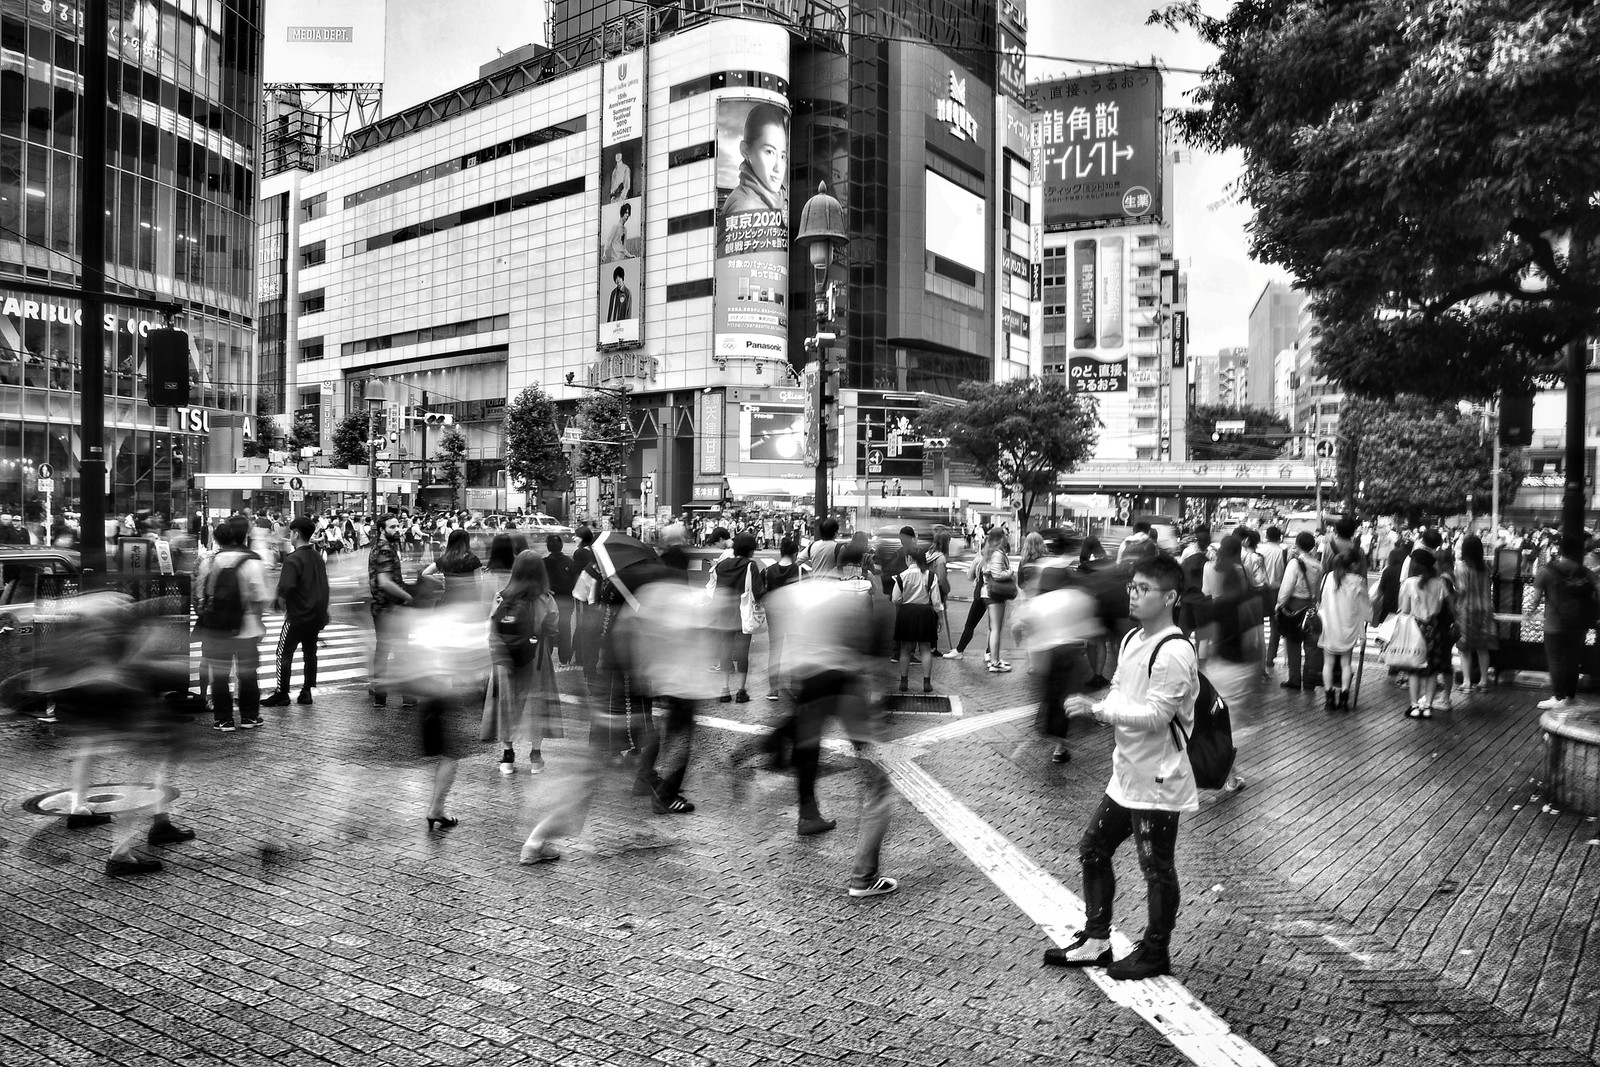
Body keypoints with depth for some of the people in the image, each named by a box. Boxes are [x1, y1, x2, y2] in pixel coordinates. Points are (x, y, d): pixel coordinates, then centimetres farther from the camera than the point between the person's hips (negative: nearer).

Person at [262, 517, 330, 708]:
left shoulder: (293, 559, -15)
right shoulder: (318, 556, 8)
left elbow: (285, 588, -25)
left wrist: (281, 604, -6)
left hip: (297, 614, -7)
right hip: (317, 614, 7)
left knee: (284, 654, 3)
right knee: (310, 652, 14)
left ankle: (282, 695, 6)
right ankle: (307, 691, 17)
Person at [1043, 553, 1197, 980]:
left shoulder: (1174, 653, -21)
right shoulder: (1132, 639, 8)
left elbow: (1156, 715, -25)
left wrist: (1101, 710, -22)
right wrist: (1103, 711, -3)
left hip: (1157, 781, -9)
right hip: (1126, 774, 9)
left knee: (1157, 868, 7)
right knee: (1093, 849, 15)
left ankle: (1155, 953, 26)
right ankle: (1095, 941, 29)